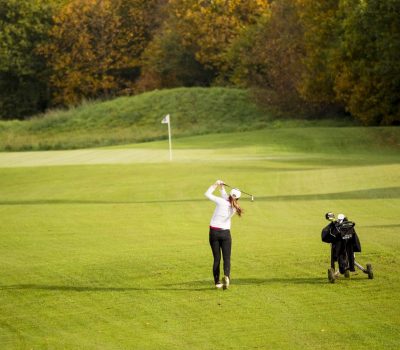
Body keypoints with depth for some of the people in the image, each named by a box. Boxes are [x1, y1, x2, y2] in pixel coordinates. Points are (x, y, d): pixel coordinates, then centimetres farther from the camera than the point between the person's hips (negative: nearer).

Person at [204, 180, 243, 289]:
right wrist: (222, 187, 21)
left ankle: (217, 281, 5)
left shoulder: (221, 202, -13)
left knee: (216, 258, 6)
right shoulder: (234, 208, -1)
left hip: (214, 232, -1)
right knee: (226, 258, 2)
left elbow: (207, 194, -6)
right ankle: (226, 275, -25)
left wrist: (216, 184, 5)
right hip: (225, 233, 1)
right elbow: (226, 199, 17)